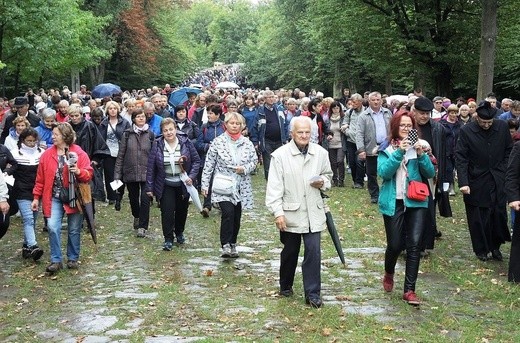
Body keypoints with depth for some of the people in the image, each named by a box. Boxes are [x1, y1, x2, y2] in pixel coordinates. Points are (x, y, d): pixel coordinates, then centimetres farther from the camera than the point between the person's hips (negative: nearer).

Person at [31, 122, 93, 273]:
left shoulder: (79, 153, -6)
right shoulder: (47, 154, 3)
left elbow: (89, 174, -7)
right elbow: (40, 178, 6)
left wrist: (78, 171, -27)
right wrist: (36, 197, 3)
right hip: (55, 197, 2)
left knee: (74, 230, 8)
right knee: (53, 227, -12)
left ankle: (73, 259, 25)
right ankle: (56, 260, -2)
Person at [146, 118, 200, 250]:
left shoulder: (186, 142, -8)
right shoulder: (158, 145, -7)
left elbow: (196, 160, -2)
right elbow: (151, 167, -5)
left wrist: (191, 176, -15)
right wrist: (149, 187, -6)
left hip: (183, 184, 1)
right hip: (165, 186, -1)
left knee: (182, 210, 15)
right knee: (167, 211, -9)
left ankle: (179, 233, 38)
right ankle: (168, 239, 1)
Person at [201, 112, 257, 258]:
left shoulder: (247, 143, 5)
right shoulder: (218, 142, -4)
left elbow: (254, 160, 11)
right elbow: (209, 164, -2)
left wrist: (245, 168, -10)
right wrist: (205, 184, -4)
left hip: (241, 186, 4)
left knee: (236, 217, 10)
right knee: (228, 212, -21)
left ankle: (233, 244, 26)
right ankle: (225, 245, -15)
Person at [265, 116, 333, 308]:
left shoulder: (321, 153, 0)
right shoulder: (280, 155, -9)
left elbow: (328, 174, 17)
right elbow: (274, 186, -10)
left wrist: (323, 182, -7)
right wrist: (277, 212, -16)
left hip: (313, 212, 2)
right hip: (290, 213, -1)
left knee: (313, 252, -5)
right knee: (290, 252, 14)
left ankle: (313, 293, 4)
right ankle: (285, 286, 35)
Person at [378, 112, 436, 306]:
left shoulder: (418, 147, 9)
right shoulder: (386, 149, 3)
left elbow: (431, 173, 2)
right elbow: (384, 172, -12)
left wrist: (421, 155, -14)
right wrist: (399, 153, -21)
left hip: (416, 202, 2)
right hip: (394, 203, -1)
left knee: (414, 245, -6)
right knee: (395, 245, 3)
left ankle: (409, 290, 1)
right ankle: (389, 274, 35)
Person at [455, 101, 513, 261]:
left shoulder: (502, 127, -2)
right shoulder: (466, 131, -11)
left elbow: (509, 150, 10)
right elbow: (460, 158, -11)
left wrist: (504, 169, 0)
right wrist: (463, 182, -18)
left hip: (498, 181, 2)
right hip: (476, 183, -2)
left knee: (499, 215, 6)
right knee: (478, 218, 5)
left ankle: (495, 246, 27)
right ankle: (481, 250, 22)